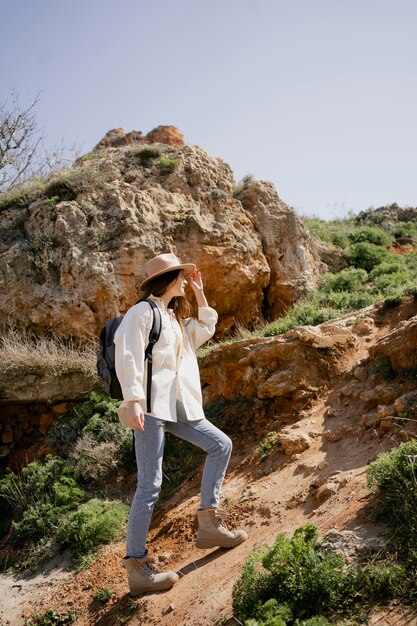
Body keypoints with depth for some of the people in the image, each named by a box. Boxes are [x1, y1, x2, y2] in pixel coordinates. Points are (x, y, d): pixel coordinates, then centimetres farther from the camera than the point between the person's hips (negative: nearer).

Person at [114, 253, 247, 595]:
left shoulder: (174, 316, 22)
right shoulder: (143, 311, -6)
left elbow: (205, 330, 26)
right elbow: (127, 356, -15)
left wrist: (200, 294, 20)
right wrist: (133, 400, -25)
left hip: (179, 406, 9)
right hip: (151, 406, -9)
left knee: (221, 445, 9)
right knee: (150, 485, -11)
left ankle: (209, 524, 14)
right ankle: (136, 566, -3)